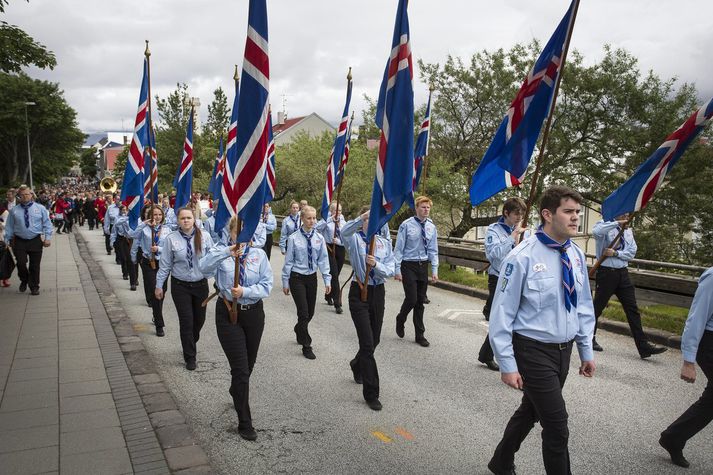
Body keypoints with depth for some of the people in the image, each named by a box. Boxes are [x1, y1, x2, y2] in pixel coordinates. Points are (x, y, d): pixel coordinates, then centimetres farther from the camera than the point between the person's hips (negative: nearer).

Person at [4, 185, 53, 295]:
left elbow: (47, 224, 1)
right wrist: (7, 240, 5)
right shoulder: (14, 210, 5)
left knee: (35, 266, 5)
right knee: (21, 264, -6)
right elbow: (9, 227, 9)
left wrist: (48, 237, -8)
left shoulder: (40, 208, 3)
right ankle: (24, 280, 24)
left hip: (36, 241, 0)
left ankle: (34, 287, 20)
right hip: (19, 241, 1)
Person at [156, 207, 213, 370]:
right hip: (180, 286, -1)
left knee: (200, 319, 14)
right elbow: (165, 264, -1)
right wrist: (159, 285, 2)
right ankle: (190, 357, 17)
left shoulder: (204, 236, -5)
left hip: (201, 284, 2)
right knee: (186, 321, 0)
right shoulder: (171, 239, -6)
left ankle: (191, 343, 46)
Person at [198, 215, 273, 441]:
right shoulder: (221, 252, -4)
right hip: (228, 314, -3)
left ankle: (236, 393, 51)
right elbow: (204, 267, -26)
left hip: (253, 313, 3)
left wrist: (244, 291, -22)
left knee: (249, 364, 19)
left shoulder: (259, 254, 0)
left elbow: (266, 285, -7)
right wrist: (227, 251, -39)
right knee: (240, 368, -4)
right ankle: (244, 422, 9)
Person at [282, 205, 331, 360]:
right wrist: (285, 282, -3)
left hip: (312, 277, 4)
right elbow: (288, 261, -5)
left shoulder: (319, 238, -2)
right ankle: (306, 346, 9)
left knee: (310, 312, 14)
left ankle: (299, 330, 45)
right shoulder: (294, 238, -11)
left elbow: (323, 260, 1)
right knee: (303, 312, -5)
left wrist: (327, 280, -4)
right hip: (297, 278, -4)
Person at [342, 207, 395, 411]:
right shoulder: (354, 239, -5)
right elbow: (344, 231, -31)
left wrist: (376, 264, -24)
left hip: (378, 292, 5)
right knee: (367, 342, -8)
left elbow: (390, 271, -4)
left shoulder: (385, 243, 5)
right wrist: (362, 218, -47)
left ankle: (357, 364, 51)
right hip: (359, 292, -4)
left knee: (374, 340, 18)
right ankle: (371, 394, 2)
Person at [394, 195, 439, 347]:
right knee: (411, 299, -10)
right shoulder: (407, 225, -9)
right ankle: (400, 320, 22)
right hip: (408, 266, -4)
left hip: (423, 266, 4)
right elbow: (398, 248, -7)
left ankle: (420, 335, 19)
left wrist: (434, 270, 3)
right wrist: (397, 269, -10)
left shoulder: (431, 227, 4)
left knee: (420, 302, 9)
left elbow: (433, 250, 9)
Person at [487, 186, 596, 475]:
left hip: (564, 350, 7)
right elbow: (502, 313, -15)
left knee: (530, 411, 21)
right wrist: (508, 365, -15)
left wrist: (586, 351, 12)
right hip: (533, 351, -6)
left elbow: (583, 307, 12)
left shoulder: (576, 255, 1)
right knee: (557, 426, -3)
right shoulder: (522, 257, -19)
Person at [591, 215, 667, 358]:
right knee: (597, 307, 5)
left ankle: (644, 346, 6)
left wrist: (615, 253, -12)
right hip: (606, 272, -6)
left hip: (623, 273, 6)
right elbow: (596, 231, -31)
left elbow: (632, 253, 4)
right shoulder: (606, 225, -5)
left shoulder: (628, 231, 12)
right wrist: (617, 223, -26)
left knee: (632, 309, 4)